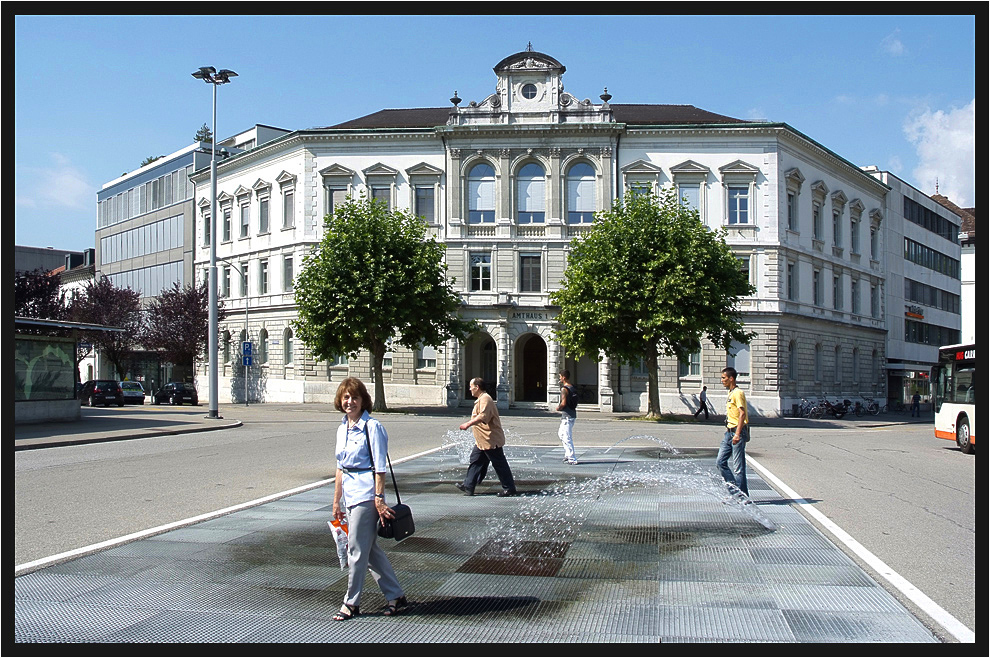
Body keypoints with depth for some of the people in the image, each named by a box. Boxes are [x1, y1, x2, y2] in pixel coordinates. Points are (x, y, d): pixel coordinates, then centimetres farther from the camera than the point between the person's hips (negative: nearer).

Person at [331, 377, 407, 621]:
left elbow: (380, 467, -13)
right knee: (370, 549, 12)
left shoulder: (372, 427, -10)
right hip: (349, 495, 8)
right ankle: (396, 596, 21)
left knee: (357, 550, -1)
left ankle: (351, 603, 14)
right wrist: (336, 501, 17)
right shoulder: (342, 429, 13)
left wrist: (378, 498, -18)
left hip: (366, 494, -8)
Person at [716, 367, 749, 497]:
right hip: (729, 432, 10)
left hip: (737, 432, -10)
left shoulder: (738, 393, -13)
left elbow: (742, 413, -20)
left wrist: (737, 434, -24)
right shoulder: (731, 393, 16)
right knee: (720, 462, 7)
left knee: (738, 466, -4)